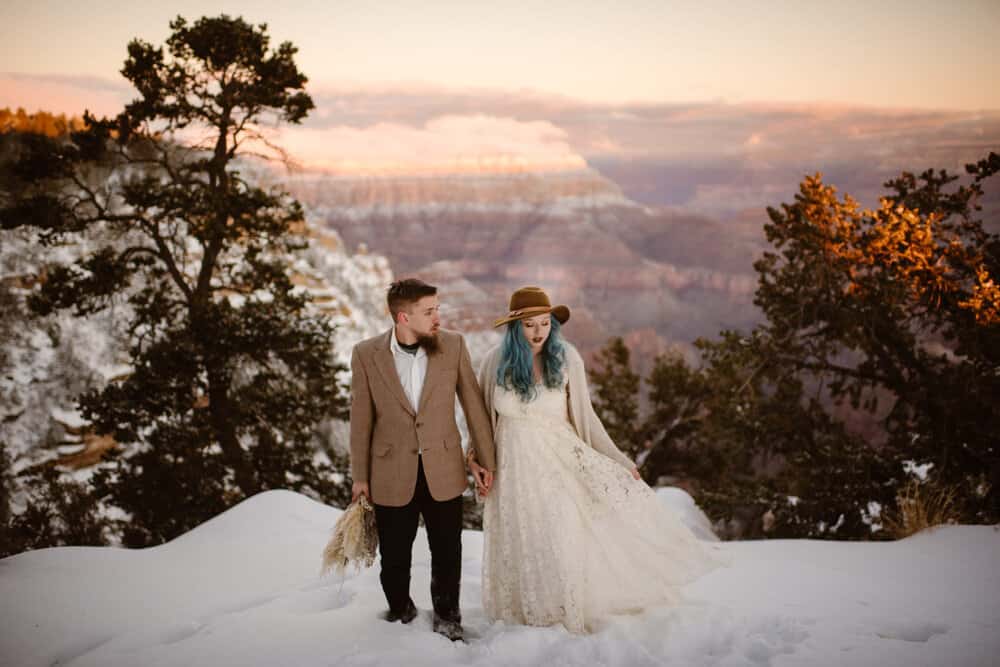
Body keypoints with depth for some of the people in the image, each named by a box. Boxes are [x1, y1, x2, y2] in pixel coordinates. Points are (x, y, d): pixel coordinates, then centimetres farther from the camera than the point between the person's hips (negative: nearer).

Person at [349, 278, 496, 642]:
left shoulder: (453, 345, -6)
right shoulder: (366, 354, -8)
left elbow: (473, 404, 1)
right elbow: (361, 419, -1)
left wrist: (485, 459, 4)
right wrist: (359, 476, 3)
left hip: (444, 471, 1)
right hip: (392, 474, -1)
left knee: (447, 554, 11)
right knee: (394, 559, 11)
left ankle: (447, 617, 34)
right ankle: (400, 613, 37)